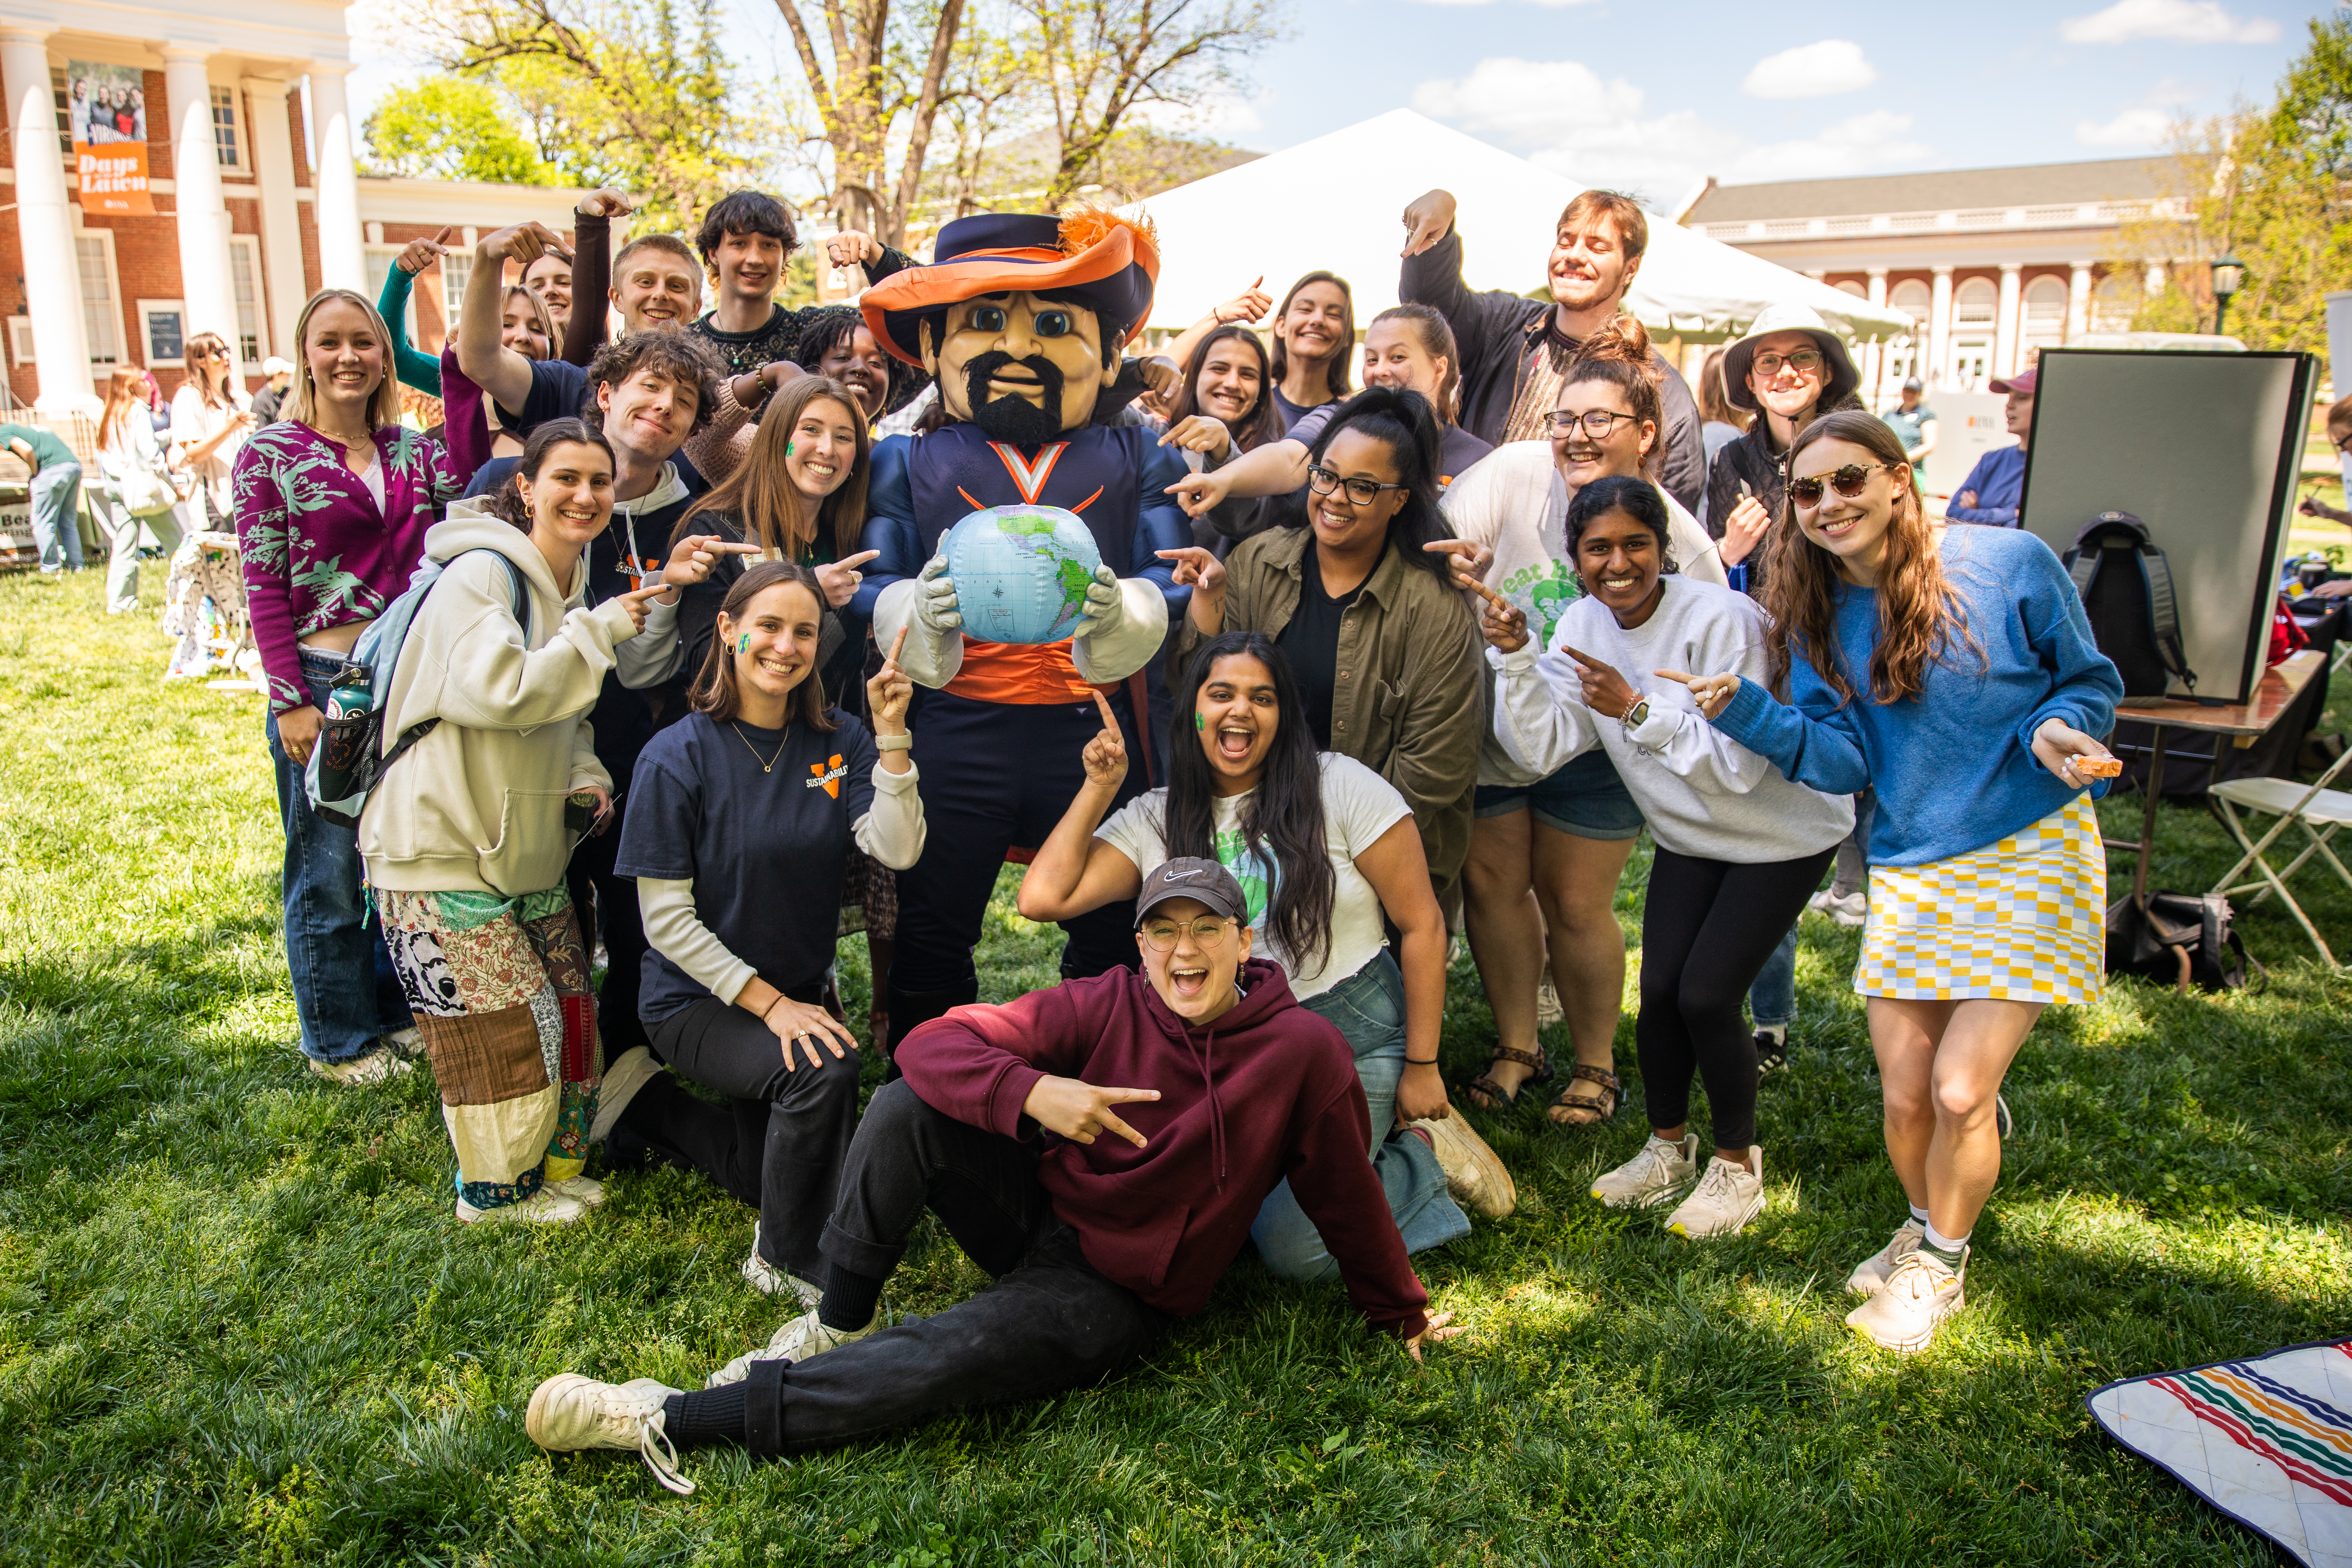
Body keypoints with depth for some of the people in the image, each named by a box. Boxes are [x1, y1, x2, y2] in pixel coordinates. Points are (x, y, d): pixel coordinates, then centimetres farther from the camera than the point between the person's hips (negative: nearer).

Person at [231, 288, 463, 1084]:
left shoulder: (415, 450, 9)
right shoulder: (271, 454, -3)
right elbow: (263, 587, -6)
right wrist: (291, 703, -11)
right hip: (323, 683, -4)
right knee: (329, 867, 5)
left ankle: (400, 1008, 31)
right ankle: (340, 1040, 21)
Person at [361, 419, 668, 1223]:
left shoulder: (572, 589, 11)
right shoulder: (480, 574, -17)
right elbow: (496, 689, -32)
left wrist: (586, 778, 3)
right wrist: (599, 632, -23)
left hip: (528, 849, 9)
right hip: (441, 853, -9)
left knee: (569, 1011, 13)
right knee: (505, 1027, -3)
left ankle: (551, 1164, 33)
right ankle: (495, 1189, 19)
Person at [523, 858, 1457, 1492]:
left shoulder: (1302, 1050, -15)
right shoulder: (1108, 1005, -10)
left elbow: (1345, 1197, -3)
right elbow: (933, 1043, -14)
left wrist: (1399, 1310, 8)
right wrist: (1032, 1092, -32)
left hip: (1116, 1295, -3)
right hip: (1036, 1211, 4)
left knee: (950, 1357, -28)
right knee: (903, 1108, -21)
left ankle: (671, 1422, -21)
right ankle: (839, 1329, -7)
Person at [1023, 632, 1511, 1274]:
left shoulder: (1342, 787, -7)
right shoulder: (1154, 819, 3)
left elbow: (1421, 924, -5)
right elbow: (1043, 897, -9)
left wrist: (1421, 1066, -5)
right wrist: (1100, 787, -5)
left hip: (1352, 1036, -4)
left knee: (1294, 1249, -17)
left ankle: (1420, 1155, 10)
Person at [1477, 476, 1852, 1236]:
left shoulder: (1721, 620, -27)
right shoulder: (1586, 625, -8)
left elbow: (1740, 766, -30)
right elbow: (1544, 748, -15)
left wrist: (1638, 709, -37)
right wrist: (1515, 657, -27)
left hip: (1782, 833, -5)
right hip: (1689, 835, 5)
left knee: (1707, 995, -10)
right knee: (1660, 991, 0)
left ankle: (1738, 1164, 14)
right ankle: (1668, 1146, 25)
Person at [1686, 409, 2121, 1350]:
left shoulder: (2008, 564, -10)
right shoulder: (1816, 621, 1)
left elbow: (2090, 681, 0)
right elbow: (1841, 761, -5)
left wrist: (2055, 729, -22)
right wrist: (1747, 713, -20)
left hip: (2031, 855, -3)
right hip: (1908, 871, 4)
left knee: (1959, 1091, -7)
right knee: (1905, 1097, 4)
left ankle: (1939, 1268, 21)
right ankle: (1926, 1227, 37)